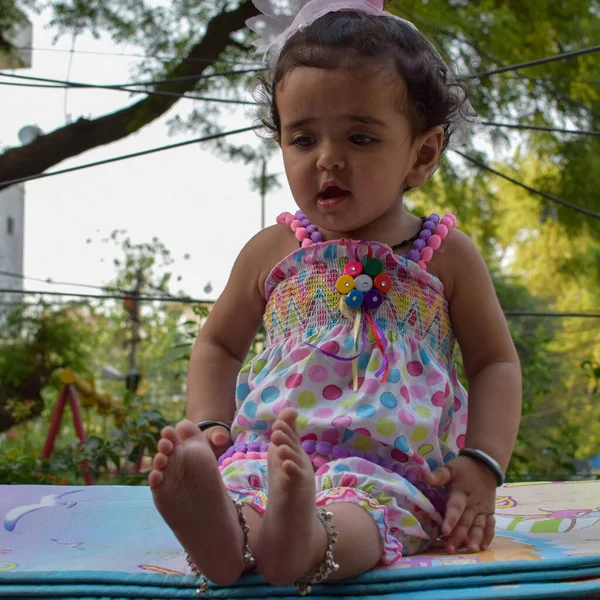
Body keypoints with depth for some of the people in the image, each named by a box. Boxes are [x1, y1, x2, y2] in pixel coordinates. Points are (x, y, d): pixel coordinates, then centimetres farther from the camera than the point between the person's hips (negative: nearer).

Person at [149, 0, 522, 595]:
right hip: (268, 446, 2)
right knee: (236, 476, -34)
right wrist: (211, 426, 6)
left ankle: (307, 538, -69)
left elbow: (495, 363, 14)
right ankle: (220, 529, -65)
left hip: (393, 464, -2)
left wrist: (482, 465, -2)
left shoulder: (446, 255, 10)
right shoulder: (273, 250, 14)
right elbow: (218, 345, 25)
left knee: (368, 500, -39)